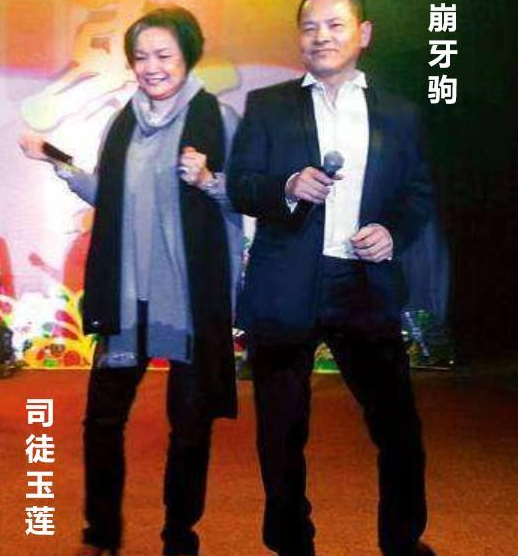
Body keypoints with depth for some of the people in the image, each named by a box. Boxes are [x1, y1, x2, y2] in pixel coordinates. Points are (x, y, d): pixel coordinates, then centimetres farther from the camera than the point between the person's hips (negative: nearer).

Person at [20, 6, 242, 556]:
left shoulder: (217, 117, -5)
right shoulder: (124, 122, 9)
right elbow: (107, 197, 14)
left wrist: (208, 180, -22)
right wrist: (54, 162, 7)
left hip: (191, 299, -4)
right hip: (127, 296, 4)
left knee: (190, 425, 9)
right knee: (102, 418, 10)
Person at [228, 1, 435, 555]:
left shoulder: (398, 114, 11)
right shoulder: (266, 105, 5)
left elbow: (419, 192, 13)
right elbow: (239, 187, 1)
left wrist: (394, 231, -7)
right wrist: (289, 189, -19)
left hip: (366, 287, 1)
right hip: (285, 292, -1)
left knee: (399, 423, 4)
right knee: (283, 431, 9)